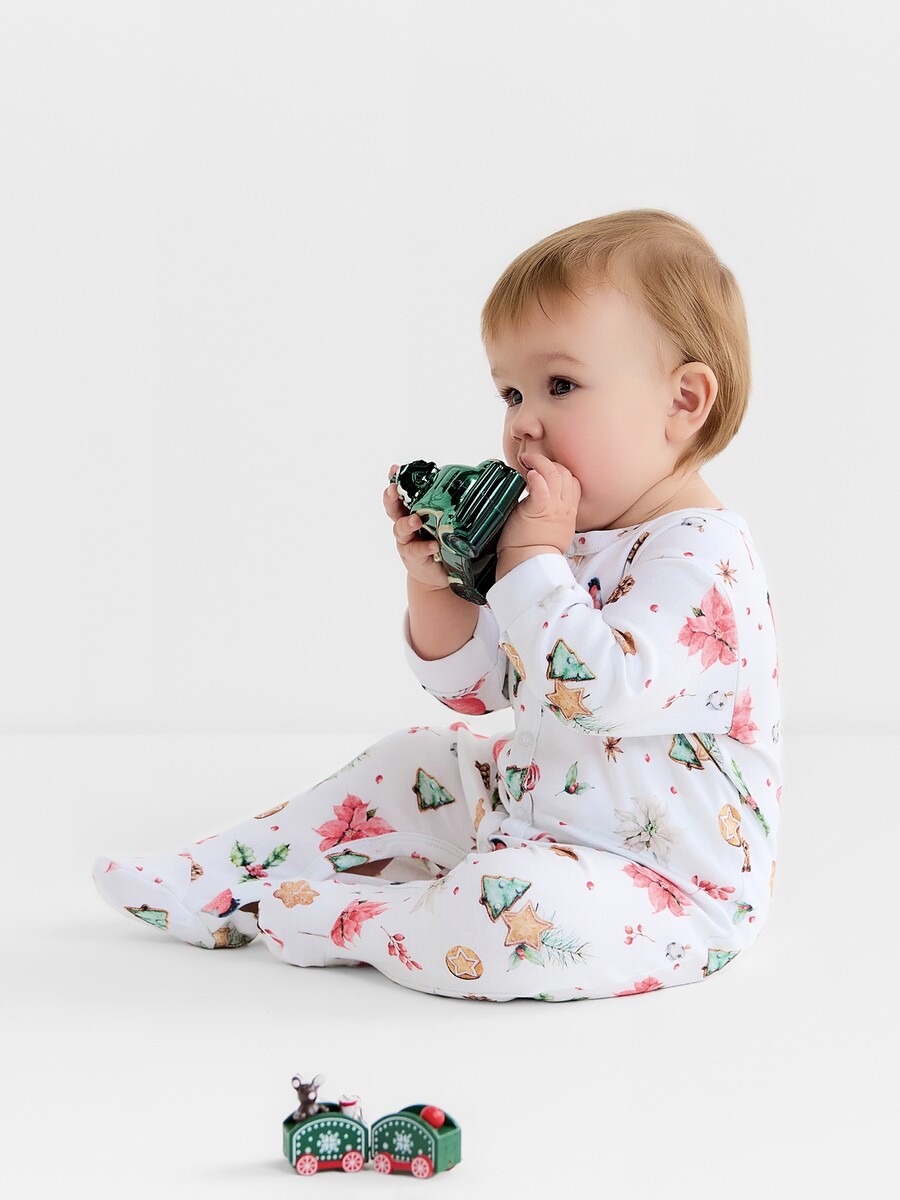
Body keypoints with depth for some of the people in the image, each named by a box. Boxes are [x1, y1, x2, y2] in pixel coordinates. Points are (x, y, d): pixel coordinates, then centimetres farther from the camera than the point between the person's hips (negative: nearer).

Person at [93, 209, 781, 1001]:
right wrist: (435, 584, -7)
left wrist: (531, 559, -26)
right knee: (417, 762, 19)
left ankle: (304, 915, -15)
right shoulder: (568, 540, 8)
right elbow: (473, 686, 11)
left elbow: (601, 691, -37)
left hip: (673, 892, -10)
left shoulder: (702, 554, -22)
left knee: (522, 907, -36)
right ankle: (220, 882, 22)